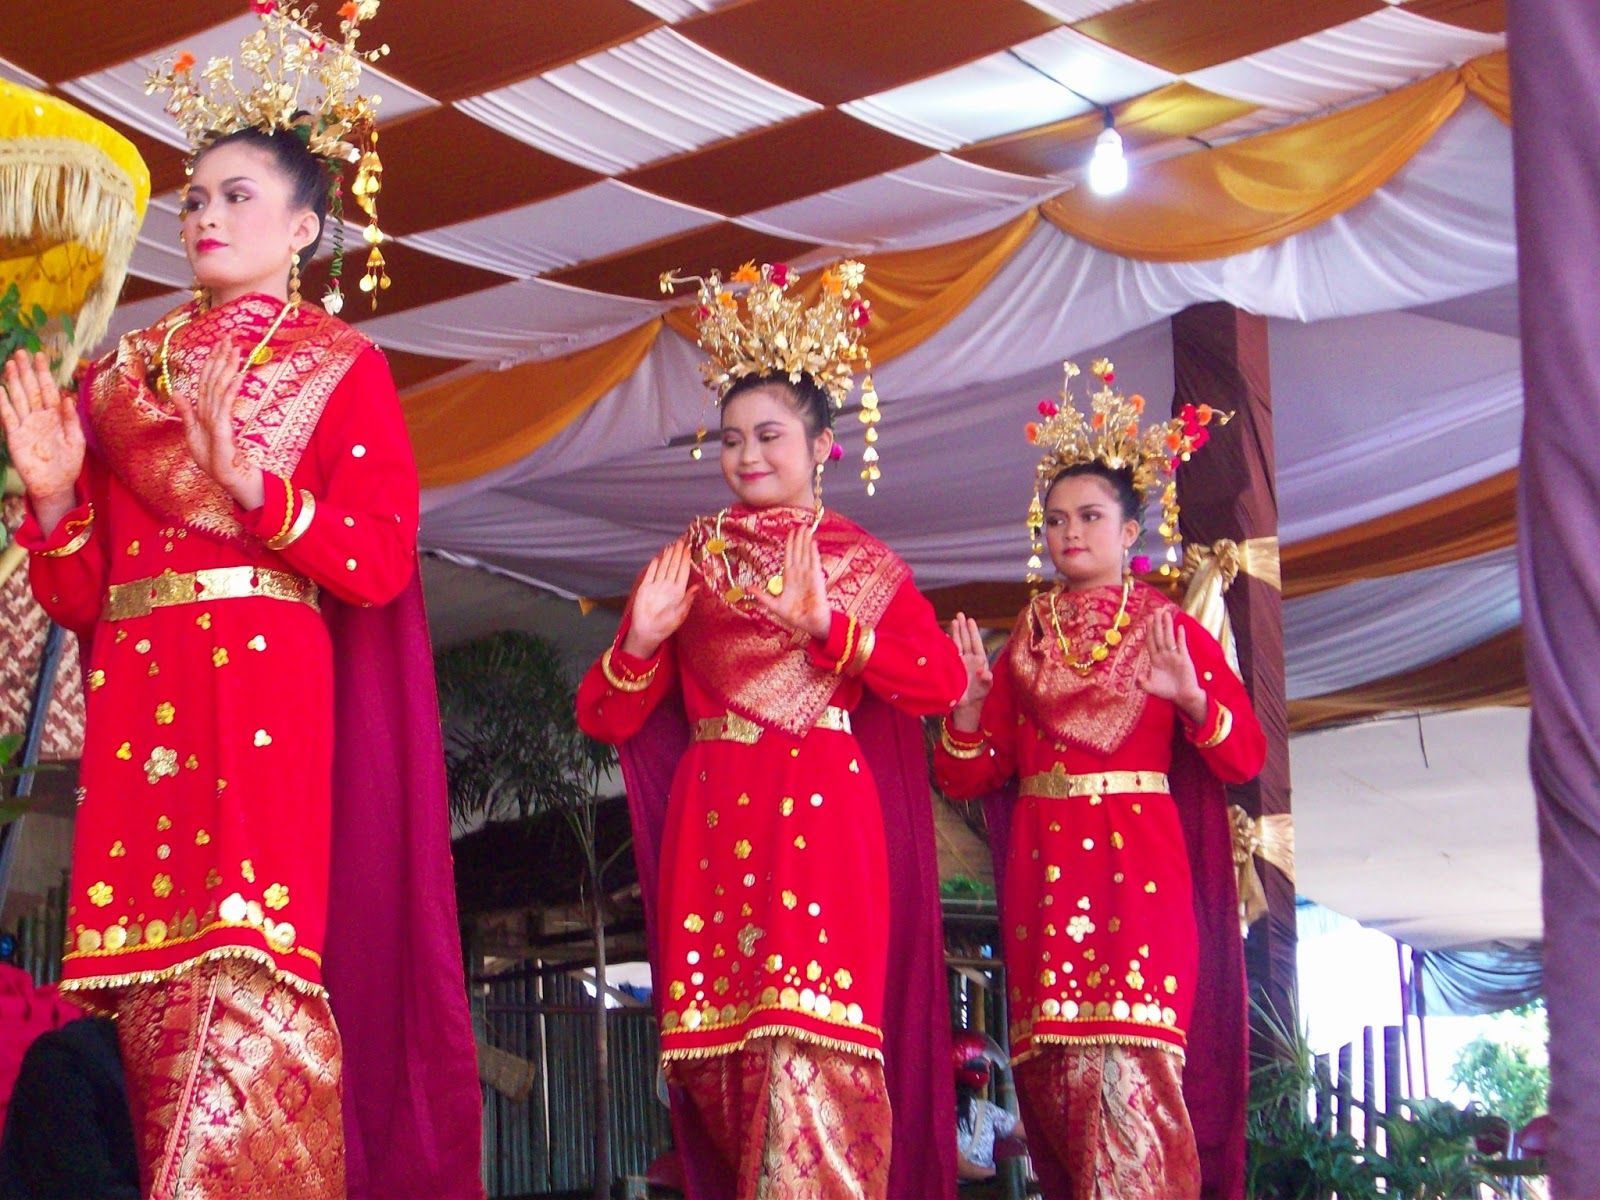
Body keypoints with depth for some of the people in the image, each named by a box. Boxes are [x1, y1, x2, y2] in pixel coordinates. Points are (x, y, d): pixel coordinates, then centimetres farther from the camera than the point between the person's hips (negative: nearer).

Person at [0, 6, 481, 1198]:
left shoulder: (340, 367, 8)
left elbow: (382, 559, -4)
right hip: (135, 702, 5)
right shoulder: (126, 373, 19)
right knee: (156, 996, 1)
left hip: (267, 692, -4)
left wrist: (252, 486, -15)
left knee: (244, 990, -13)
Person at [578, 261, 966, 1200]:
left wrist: (827, 627, -17)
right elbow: (608, 720, 11)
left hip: (824, 822, -2)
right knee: (725, 1045, -1)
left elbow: (943, 681, -6)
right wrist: (641, 640, -8)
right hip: (712, 826, 2)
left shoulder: (864, 564, 11)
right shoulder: (689, 562, 15)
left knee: (810, 1049, -13)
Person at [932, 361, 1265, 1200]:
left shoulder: (1169, 629, 6)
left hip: (1137, 862, -3)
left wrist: (1190, 697, -18)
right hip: (1041, 867, 4)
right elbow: (967, 777, 11)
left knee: (1124, 1059, -13)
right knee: (1051, 1066, 1)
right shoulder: (1024, 640, 15)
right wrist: (971, 701, -5)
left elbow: (1245, 758, -1)